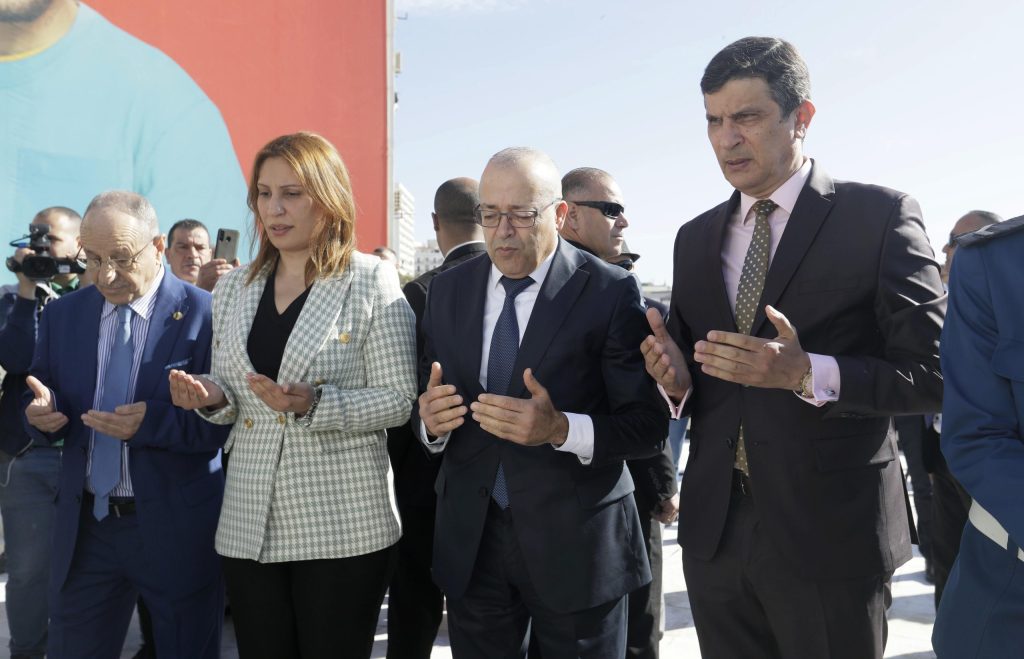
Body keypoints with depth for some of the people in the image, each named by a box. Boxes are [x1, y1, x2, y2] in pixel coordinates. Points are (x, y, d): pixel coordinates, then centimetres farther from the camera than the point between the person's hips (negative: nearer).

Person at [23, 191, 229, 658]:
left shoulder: (207, 314, -12)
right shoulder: (62, 315, 6)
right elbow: (42, 406, 12)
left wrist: (152, 422, -28)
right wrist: (42, 412, -11)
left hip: (177, 530, -4)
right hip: (85, 525, 5)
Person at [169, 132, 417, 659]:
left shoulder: (371, 283, -5)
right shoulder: (234, 288, 11)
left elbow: (398, 398, -8)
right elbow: (231, 395, 16)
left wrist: (314, 404, -22)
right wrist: (211, 397, -6)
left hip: (342, 525, -4)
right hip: (249, 524, 5)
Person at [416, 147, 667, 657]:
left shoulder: (609, 292, -11)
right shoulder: (447, 291, 4)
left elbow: (649, 424, -13)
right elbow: (426, 405, 8)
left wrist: (561, 428, -28)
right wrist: (430, 420, -15)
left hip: (576, 540, -3)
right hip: (470, 539, 4)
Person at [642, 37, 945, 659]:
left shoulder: (879, 216, -6)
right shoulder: (696, 237, 9)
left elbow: (936, 374, -10)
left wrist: (807, 373, -23)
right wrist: (677, 378, -8)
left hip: (830, 535, -4)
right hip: (716, 531, 5)